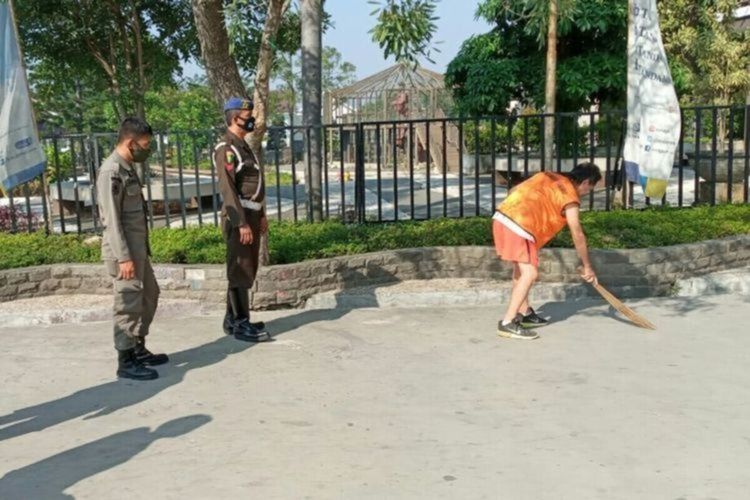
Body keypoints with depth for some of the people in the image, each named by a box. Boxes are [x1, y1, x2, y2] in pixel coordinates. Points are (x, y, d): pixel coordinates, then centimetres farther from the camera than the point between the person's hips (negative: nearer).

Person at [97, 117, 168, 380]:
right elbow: (112, 220, -20)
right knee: (129, 303, -3)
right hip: (124, 250, -10)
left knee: (149, 295, 18)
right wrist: (123, 257, -22)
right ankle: (126, 362, 6)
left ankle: (139, 349, 29)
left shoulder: (127, 168, 13)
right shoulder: (111, 172, -17)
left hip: (138, 247, 10)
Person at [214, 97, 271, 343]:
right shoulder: (226, 148, -14)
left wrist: (261, 214, 20)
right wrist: (242, 223, -24)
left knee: (247, 269, 13)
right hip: (239, 216, -10)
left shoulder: (244, 146, 17)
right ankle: (240, 324, 0)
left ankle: (233, 319, 22)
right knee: (241, 271, -6)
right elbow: (228, 188, -20)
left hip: (251, 214, 10)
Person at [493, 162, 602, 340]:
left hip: (501, 216, 9)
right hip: (517, 226, -9)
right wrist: (587, 267, 10)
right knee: (530, 273, -8)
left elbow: (514, 191, 25)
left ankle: (524, 313, 34)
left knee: (521, 268, 22)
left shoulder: (548, 177, 22)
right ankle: (508, 323, -11)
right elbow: (577, 235, 2)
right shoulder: (570, 197, 0)